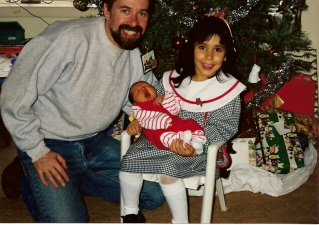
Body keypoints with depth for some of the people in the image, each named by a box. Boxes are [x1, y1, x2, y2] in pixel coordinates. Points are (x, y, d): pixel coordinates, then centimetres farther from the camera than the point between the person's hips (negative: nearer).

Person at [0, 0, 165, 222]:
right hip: (50, 145, -6)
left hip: (95, 142, 7)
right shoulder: (69, 39, -26)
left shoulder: (135, 56, -4)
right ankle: (32, 186, 12)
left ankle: (72, 182, 13)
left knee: (154, 195, 6)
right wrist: (37, 152, -17)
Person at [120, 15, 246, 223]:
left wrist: (196, 148, -25)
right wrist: (139, 120, -5)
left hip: (199, 149, -4)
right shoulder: (173, 79, 3)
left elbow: (223, 129, -11)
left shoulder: (229, 89, -9)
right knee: (129, 160, -12)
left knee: (168, 169, -29)